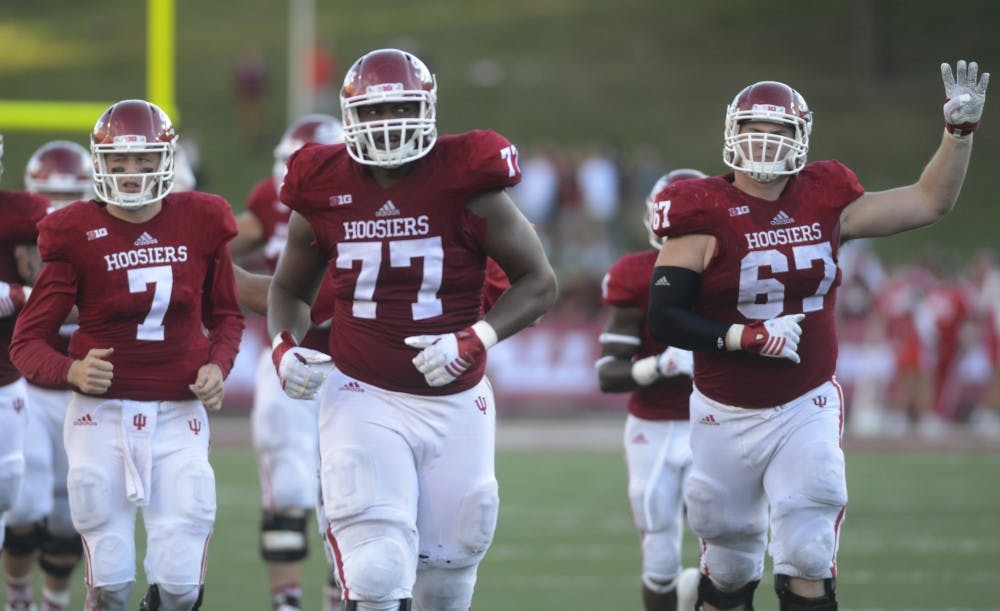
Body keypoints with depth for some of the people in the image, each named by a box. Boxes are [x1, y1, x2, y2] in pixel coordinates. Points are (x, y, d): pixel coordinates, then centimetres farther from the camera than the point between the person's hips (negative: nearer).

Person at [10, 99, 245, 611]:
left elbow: (226, 315, 17)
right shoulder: (77, 234, -6)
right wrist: (71, 370, -24)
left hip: (179, 415, 1)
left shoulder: (199, 223, 1)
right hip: (103, 413, -1)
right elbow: (27, 342, -4)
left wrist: (217, 366, -4)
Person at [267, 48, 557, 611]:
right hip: (363, 397, 0)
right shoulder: (325, 191, -1)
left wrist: (474, 341, -17)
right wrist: (285, 345, -5)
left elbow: (539, 282, -3)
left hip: (455, 403, 0)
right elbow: (291, 289, 16)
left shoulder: (468, 186, -8)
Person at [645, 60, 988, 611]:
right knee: (728, 565, 10)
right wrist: (748, 338, -22)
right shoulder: (705, 216, -11)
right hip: (728, 416, -2)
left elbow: (929, 202, 8)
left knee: (808, 563, -8)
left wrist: (960, 129, -2)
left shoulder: (824, 203, 1)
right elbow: (664, 319, -13)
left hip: (807, 409, 2)